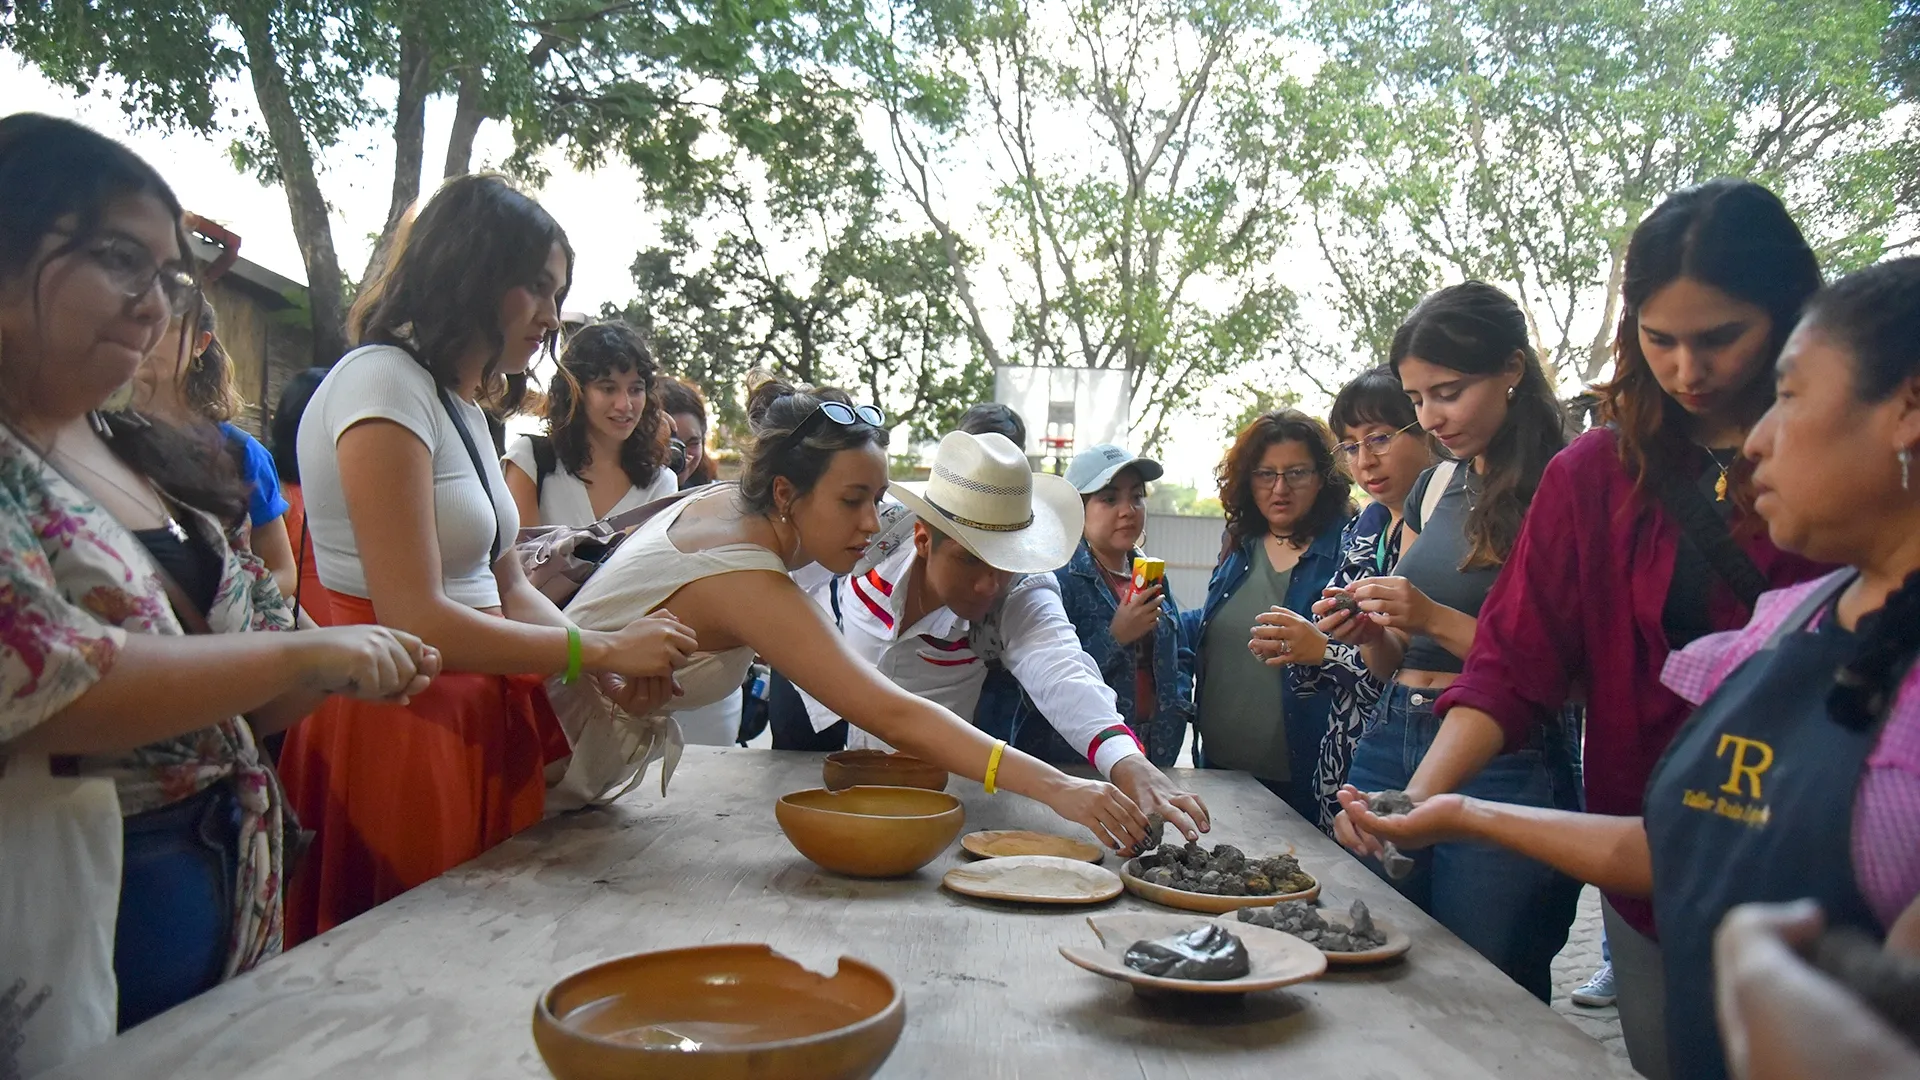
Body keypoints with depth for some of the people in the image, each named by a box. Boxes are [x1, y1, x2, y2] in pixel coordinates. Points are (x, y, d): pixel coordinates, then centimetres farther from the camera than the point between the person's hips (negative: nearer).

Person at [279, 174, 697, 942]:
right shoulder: (383, 383, -14)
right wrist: (603, 648, -15)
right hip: (394, 730, -9)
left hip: (476, 721, 9)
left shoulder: (461, 406, 14)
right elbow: (415, 619, -21)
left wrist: (611, 667, -5)